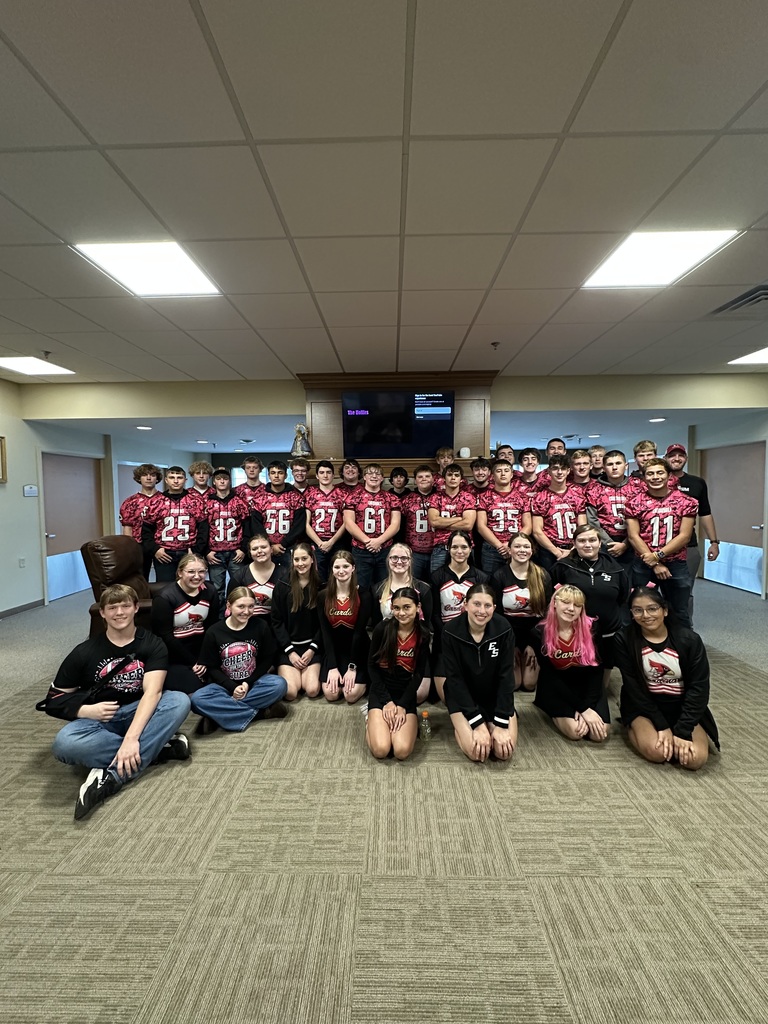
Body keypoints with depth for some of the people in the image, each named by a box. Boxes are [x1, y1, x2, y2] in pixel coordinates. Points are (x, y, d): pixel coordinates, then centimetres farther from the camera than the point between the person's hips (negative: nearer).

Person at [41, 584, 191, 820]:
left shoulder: (152, 645, -7)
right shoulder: (84, 652, -3)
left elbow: (152, 692, -20)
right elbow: (53, 700, 3)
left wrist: (131, 737, -35)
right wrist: (86, 710, -18)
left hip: (138, 714, 0)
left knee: (180, 701, -30)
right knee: (65, 744, -35)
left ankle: (111, 777, -34)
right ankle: (159, 747, -24)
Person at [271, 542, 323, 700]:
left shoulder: (320, 586, 0)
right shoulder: (282, 585, -2)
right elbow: (277, 621, -2)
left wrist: (312, 649, -8)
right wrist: (290, 651, -9)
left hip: (312, 646, 1)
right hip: (287, 646, 0)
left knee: (312, 690, -16)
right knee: (290, 693, -16)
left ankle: (310, 673, 16)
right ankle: (283, 673, 16)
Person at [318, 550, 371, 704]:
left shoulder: (363, 595, -9)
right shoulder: (323, 596, -2)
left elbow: (359, 631, -12)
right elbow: (325, 632, -5)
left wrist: (352, 667, -15)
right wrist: (332, 666, -12)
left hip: (357, 650, -2)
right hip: (333, 650, 2)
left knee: (351, 695, -18)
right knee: (330, 694, -15)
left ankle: (362, 680, 16)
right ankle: (337, 675, 18)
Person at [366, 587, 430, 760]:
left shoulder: (423, 635, -5)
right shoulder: (381, 629, -11)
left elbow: (419, 674, -3)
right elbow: (372, 666, -5)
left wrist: (402, 705, -12)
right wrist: (387, 701, -11)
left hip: (406, 693, 1)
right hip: (380, 691, -1)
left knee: (402, 751, -18)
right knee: (380, 750, -19)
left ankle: (402, 717, 13)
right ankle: (372, 719, 13)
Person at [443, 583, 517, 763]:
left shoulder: (504, 629, -18)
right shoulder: (451, 632, -22)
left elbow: (506, 675, -14)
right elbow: (454, 678, -18)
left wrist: (500, 724, -18)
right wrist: (477, 723, -22)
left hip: (496, 697, 2)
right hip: (462, 696, -1)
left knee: (504, 751, -14)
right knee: (476, 752, -19)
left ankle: (491, 723, 17)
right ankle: (460, 725, 14)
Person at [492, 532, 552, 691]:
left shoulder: (542, 575, -3)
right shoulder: (499, 576, -9)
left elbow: (548, 611, -2)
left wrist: (535, 644, -6)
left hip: (534, 635, 1)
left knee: (530, 684, 2)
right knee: (513, 684, -2)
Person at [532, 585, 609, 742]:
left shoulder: (591, 628, -13)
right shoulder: (540, 633, -17)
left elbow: (596, 671, -9)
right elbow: (550, 676, -15)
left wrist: (587, 705, -19)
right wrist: (583, 708, -19)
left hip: (586, 684, 2)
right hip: (555, 687, -2)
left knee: (599, 733, -18)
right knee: (575, 730, -24)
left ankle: (576, 712, 14)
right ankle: (556, 713, 11)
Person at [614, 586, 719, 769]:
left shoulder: (690, 640, -12)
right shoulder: (625, 641, -13)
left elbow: (699, 688, -12)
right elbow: (634, 688, -12)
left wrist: (682, 731, -19)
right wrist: (662, 726, -18)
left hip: (682, 707, 2)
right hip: (643, 706, -1)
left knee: (696, 759, -22)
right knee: (656, 751, -27)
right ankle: (633, 726, 7)